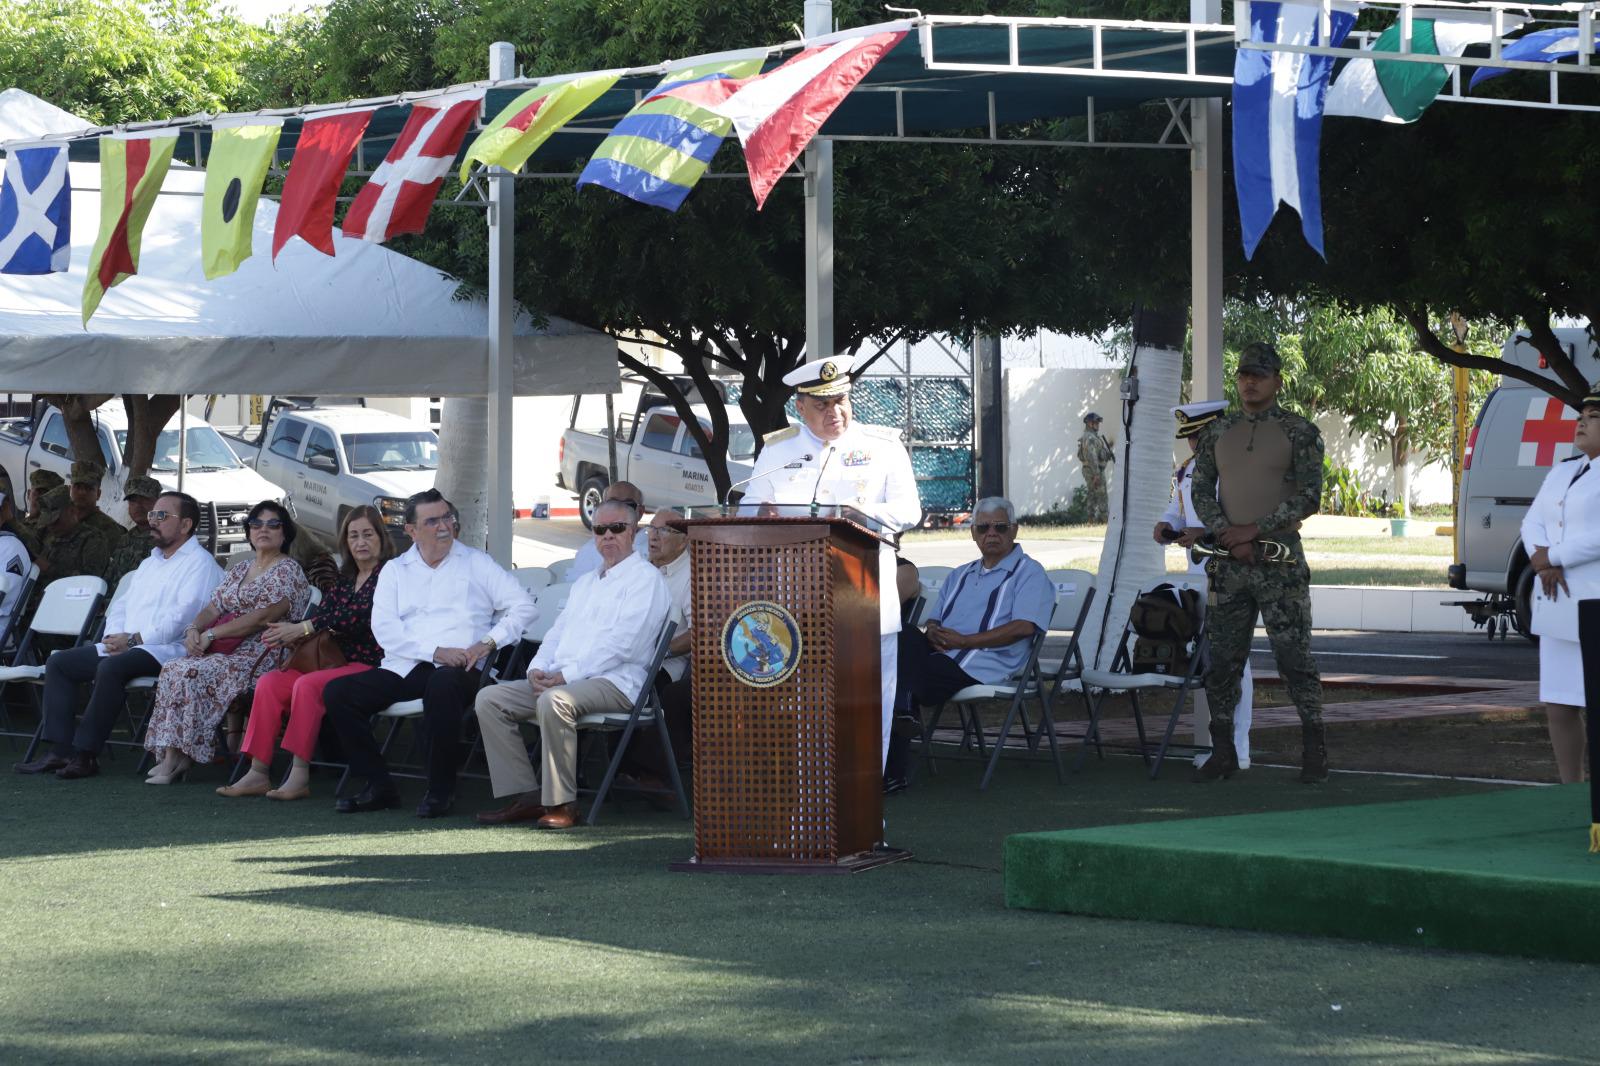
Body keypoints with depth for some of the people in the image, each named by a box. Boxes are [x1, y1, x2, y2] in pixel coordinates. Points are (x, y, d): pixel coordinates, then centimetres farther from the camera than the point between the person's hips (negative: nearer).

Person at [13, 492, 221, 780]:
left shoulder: (200, 564, -5)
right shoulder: (149, 563, 26)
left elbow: (181, 616, -17)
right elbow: (121, 606, 24)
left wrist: (133, 639, -16)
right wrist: (115, 637, 1)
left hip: (165, 650, -10)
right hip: (123, 646, 10)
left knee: (111, 667, -36)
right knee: (59, 663, -2)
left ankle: (86, 754, -31)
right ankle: (60, 750, -12)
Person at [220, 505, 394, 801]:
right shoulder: (344, 580, 20)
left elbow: (360, 615, -17)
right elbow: (321, 613, 8)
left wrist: (302, 629, -19)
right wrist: (289, 635, -14)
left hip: (371, 667, -8)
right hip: (338, 663, 8)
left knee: (307, 685, -31)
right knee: (269, 683, -11)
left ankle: (300, 776, -31)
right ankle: (258, 773, -17)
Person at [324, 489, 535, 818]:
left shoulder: (476, 563, 14)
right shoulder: (395, 571, 18)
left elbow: (524, 606, 6)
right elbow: (384, 628, 2)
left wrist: (488, 643, -10)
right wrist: (435, 651, -12)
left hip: (457, 668, -3)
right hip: (403, 667, 3)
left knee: (442, 685, -39)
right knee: (337, 692, -16)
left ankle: (441, 791, -26)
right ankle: (379, 786, -9)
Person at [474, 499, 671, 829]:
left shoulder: (645, 578, -2)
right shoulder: (585, 582, 27)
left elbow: (623, 644, -14)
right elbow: (558, 631, 24)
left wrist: (566, 675, -18)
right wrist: (538, 668, 1)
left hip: (615, 681, -9)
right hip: (559, 679, 9)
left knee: (555, 701, -37)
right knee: (490, 699, -7)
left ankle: (562, 803, -28)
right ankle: (523, 797, -11)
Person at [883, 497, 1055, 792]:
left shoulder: (1029, 573, 6)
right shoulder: (959, 576, 30)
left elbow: (1024, 627, -9)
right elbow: (934, 620, 26)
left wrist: (963, 641, -12)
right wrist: (934, 633, -2)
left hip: (976, 668, -6)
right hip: (938, 654, 6)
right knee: (904, 637, -27)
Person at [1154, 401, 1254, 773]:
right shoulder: (1188, 471, 15)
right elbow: (1176, 511, 26)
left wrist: (1205, 533, -27)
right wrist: (1166, 527, 2)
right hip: (1197, 576, 8)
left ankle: (1237, 749, -4)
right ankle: (1208, 744, 17)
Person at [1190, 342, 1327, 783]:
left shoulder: (1299, 433, 0)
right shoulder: (1217, 432, 12)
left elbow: (1308, 497, -7)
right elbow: (1201, 492, 9)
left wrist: (1254, 530, -12)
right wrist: (1228, 535, -7)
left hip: (1280, 562, -4)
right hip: (1228, 561, 4)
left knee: (1295, 656, -5)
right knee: (1222, 660, 5)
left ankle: (1314, 753, 1)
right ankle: (1223, 753, 12)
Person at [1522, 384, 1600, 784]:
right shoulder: (1561, 473, 19)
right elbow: (1532, 523, 14)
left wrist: (1552, 557, -9)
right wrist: (1544, 560, -6)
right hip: (1559, 608, 7)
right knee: (1559, 707, 8)